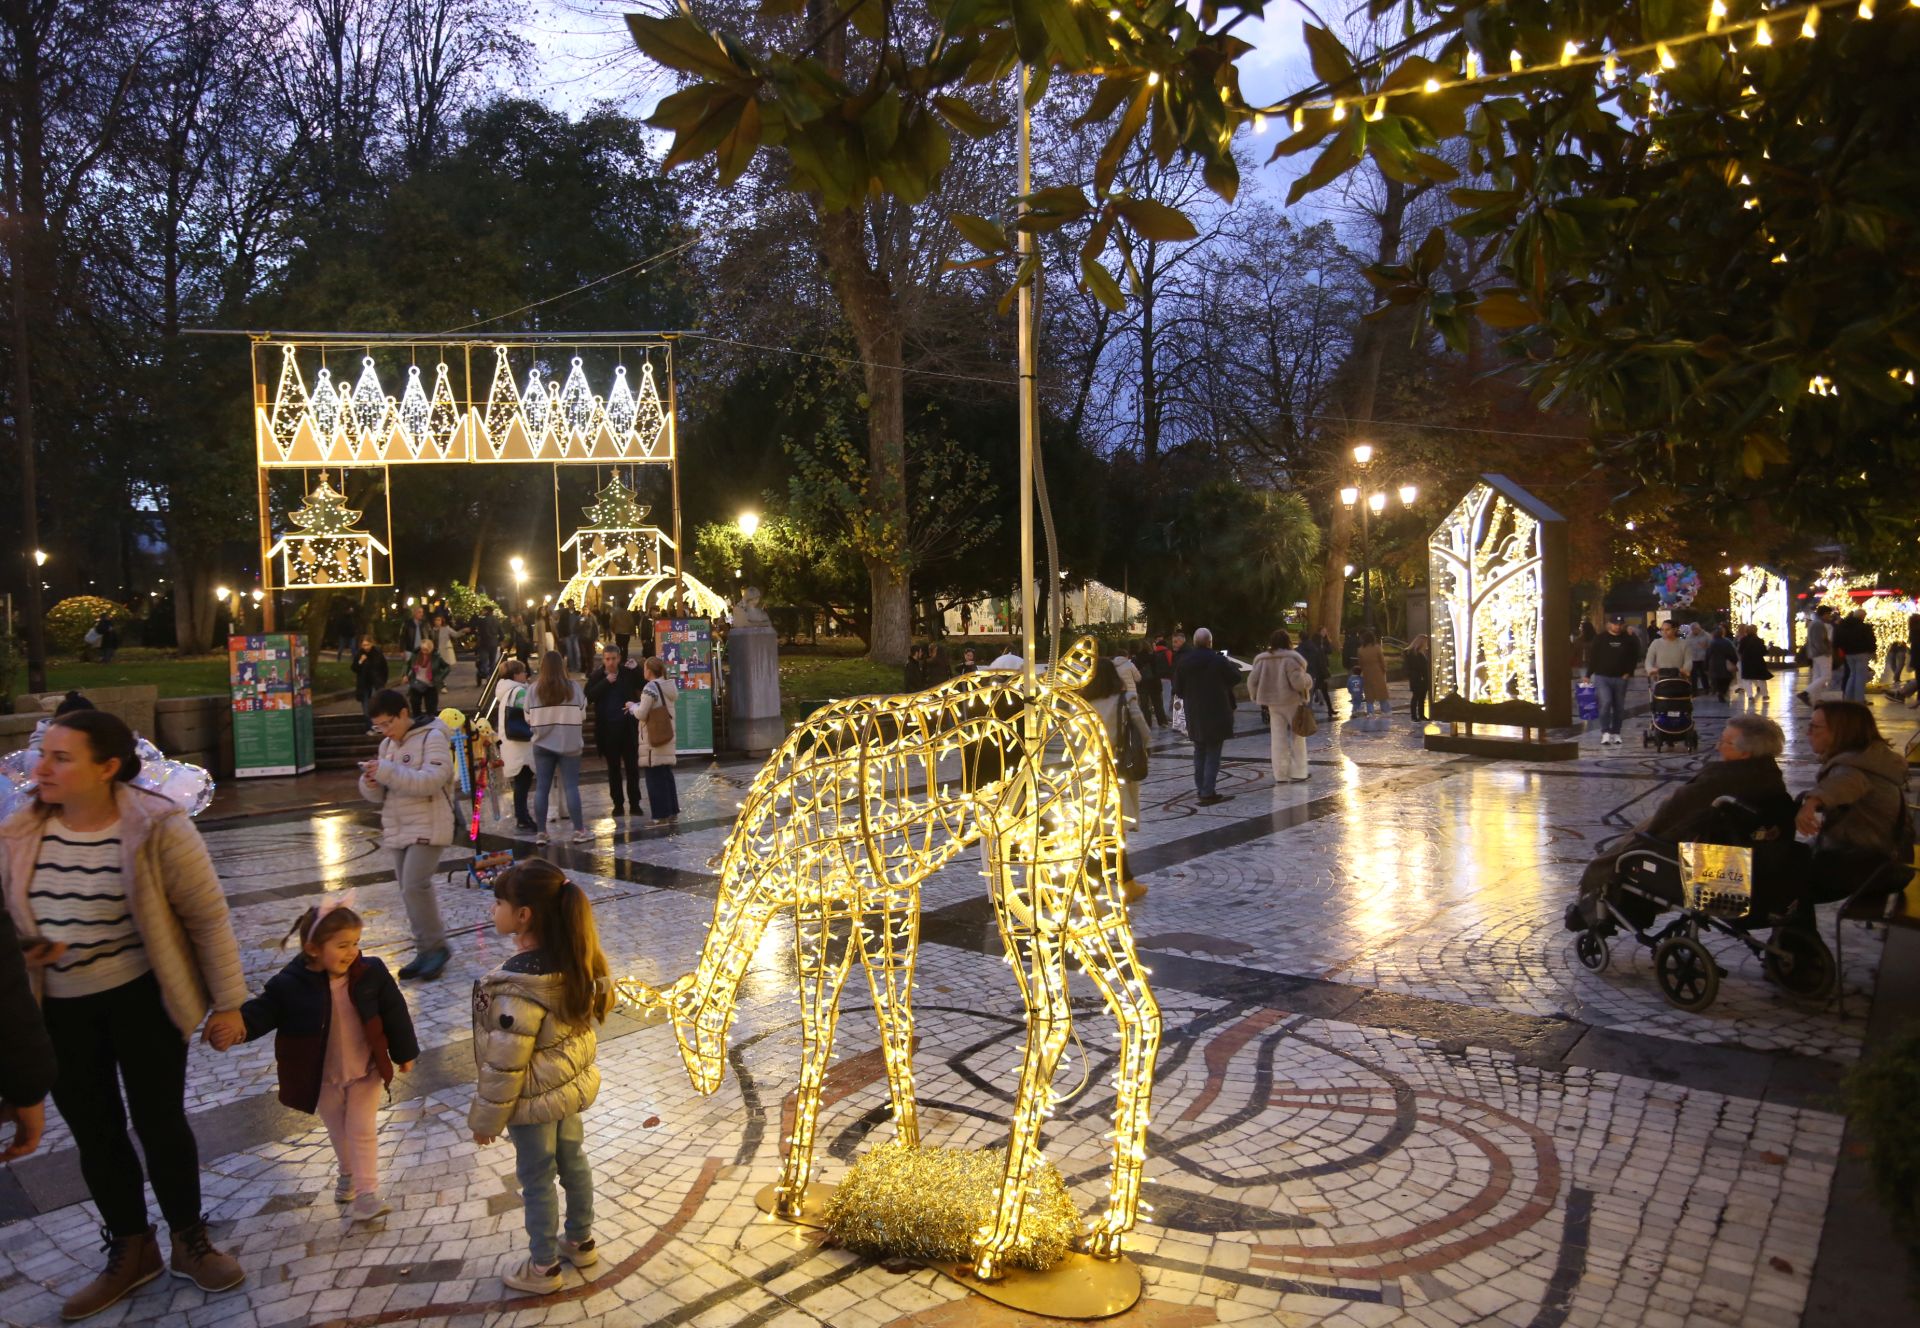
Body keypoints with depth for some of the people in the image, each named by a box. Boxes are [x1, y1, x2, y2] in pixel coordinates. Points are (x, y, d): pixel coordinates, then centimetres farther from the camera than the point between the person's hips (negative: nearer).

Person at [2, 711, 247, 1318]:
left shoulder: (157, 828, -18)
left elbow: (208, 917, -12)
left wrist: (228, 1000, -9)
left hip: (141, 999, -4)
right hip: (57, 1008, 4)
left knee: (159, 1121, 7)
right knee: (94, 1132, 14)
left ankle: (190, 1241, 29)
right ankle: (131, 1251, 34)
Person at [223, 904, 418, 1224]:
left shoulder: (371, 972, -17)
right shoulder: (291, 983, -22)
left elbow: (394, 1011, -7)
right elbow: (264, 1010, -17)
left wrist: (404, 1052, 1)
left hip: (367, 1070, -1)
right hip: (323, 1077, 1)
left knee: (362, 1130, 0)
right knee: (338, 1131, 21)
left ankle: (366, 1192, 8)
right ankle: (349, 1175, 46)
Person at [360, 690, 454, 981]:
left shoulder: (433, 738, -10)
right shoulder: (387, 744, 13)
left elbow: (431, 780, -23)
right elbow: (379, 795, 16)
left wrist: (387, 771, -27)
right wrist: (371, 784, -7)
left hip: (427, 828, -8)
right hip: (397, 830, 8)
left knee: (414, 887, -17)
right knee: (411, 891, 9)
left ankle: (435, 947, -3)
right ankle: (428, 951, 18)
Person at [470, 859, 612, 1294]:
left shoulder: (518, 987, -34)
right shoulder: (576, 957, -12)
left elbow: (504, 1063, -25)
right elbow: (596, 1004, 4)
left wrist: (486, 1116, -11)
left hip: (534, 1099, -7)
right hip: (573, 1081, 7)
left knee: (537, 1180, 14)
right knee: (573, 1161, 25)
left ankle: (543, 1267, 35)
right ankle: (580, 1242, 46)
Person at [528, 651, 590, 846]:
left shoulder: (534, 689, -4)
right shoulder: (574, 687, -6)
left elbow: (528, 719, 0)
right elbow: (582, 716, -3)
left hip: (542, 744, 1)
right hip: (568, 743, -1)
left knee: (541, 788, 6)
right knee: (571, 786, 2)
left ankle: (540, 832, 8)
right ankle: (579, 830, 4)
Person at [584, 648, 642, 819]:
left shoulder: (628, 673, 2)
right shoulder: (597, 676, 3)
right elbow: (588, 697, -9)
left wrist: (637, 669, -13)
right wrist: (606, 682, -14)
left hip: (628, 726, 0)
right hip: (608, 728, 1)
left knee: (632, 766, 3)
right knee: (613, 767, 7)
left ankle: (634, 803, 10)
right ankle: (618, 804, 14)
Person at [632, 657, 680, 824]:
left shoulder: (650, 687, -14)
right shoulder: (668, 687, 10)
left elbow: (641, 714, -14)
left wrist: (633, 705, 5)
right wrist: (638, 706, 16)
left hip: (653, 741, -8)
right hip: (668, 739, 8)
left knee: (655, 778, -2)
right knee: (667, 775, 15)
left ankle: (661, 815, -2)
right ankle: (672, 812, 19)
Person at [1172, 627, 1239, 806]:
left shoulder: (1183, 662, -3)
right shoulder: (1219, 660, -14)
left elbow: (1177, 688, 2)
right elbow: (1236, 678, -1)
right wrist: (1229, 664, 16)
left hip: (1194, 715, 4)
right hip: (1216, 714, -4)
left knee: (1199, 752, 18)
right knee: (1213, 753, -1)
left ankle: (1201, 788, 23)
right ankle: (1208, 793, -6)